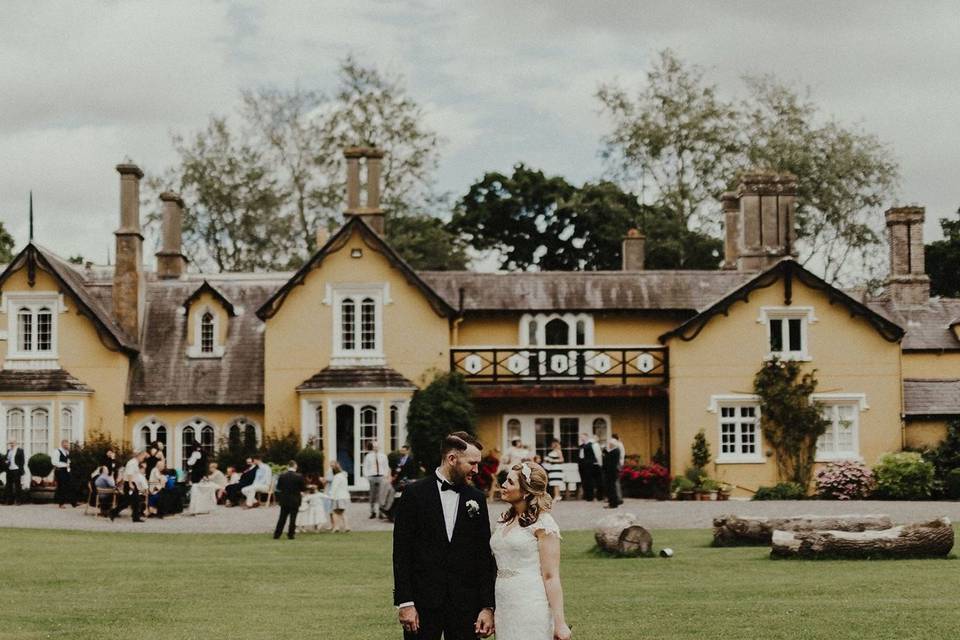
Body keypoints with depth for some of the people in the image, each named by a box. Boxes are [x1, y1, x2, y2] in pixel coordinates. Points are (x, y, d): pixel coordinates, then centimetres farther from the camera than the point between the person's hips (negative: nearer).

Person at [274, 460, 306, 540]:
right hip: (295, 500, -3)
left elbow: (278, 488, 2)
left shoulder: (282, 476, -5)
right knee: (293, 518, 5)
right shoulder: (299, 477, -13)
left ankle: (276, 534, 12)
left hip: (284, 500, 3)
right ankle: (290, 535, 4)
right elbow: (303, 488, -8)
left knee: (282, 518, 12)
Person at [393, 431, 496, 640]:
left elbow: (485, 556, 7)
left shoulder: (476, 499, 8)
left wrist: (488, 606, 1)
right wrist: (404, 602, -9)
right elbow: (401, 552, -3)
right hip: (423, 602, -2)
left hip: (465, 604, 3)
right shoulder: (414, 493, -1)